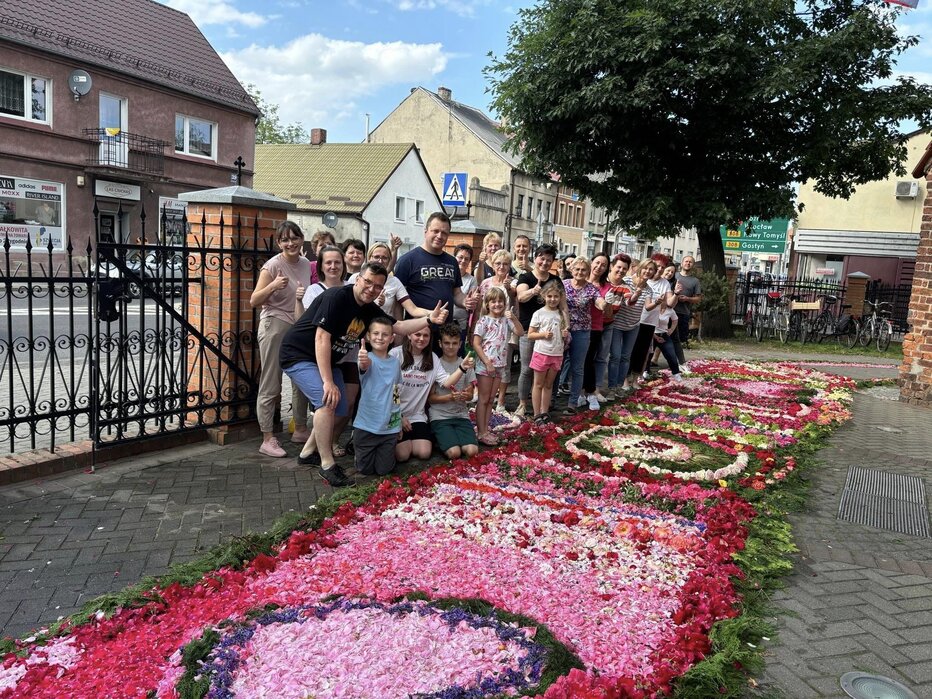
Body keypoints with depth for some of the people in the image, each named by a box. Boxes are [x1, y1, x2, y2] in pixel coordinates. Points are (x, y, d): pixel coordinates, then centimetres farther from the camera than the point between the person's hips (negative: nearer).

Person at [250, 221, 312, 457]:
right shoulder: (273, 265, -11)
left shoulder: (305, 264, 8)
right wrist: (273, 285, -26)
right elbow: (253, 302, -13)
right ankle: (268, 439, 4)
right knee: (271, 386, -3)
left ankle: (300, 429, 30)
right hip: (275, 327, -7)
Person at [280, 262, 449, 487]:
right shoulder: (337, 297, -25)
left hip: (327, 360, 9)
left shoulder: (370, 309, -1)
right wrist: (328, 382, -31)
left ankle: (308, 452, 29)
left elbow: (399, 327, 4)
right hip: (299, 355, -9)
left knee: (340, 409, 11)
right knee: (327, 399, -25)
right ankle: (327, 465, -16)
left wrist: (429, 320, -12)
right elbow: (321, 338, -29)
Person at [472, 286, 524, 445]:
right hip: (485, 365, -6)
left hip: (500, 365, 6)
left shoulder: (506, 320, 7)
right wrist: (487, 362, -17)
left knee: (490, 400, 11)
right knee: (483, 399, 0)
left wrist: (513, 318, -15)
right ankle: (481, 433, 4)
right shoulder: (483, 321, -9)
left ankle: (485, 430, 18)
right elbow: (476, 344, -12)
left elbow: (520, 333, -2)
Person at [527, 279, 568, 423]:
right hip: (541, 352, -4)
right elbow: (530, 335, -5)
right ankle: (537, 414, 10)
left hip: (557, 354, 4)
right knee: (538, 384, 4)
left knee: (549, 384, 13)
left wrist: (566, 335, -7)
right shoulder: (539, 314, -6)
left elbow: (565, 337, 16)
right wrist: (543, 334, -20)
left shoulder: (562, 314, 6)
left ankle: (545, 412, 21)